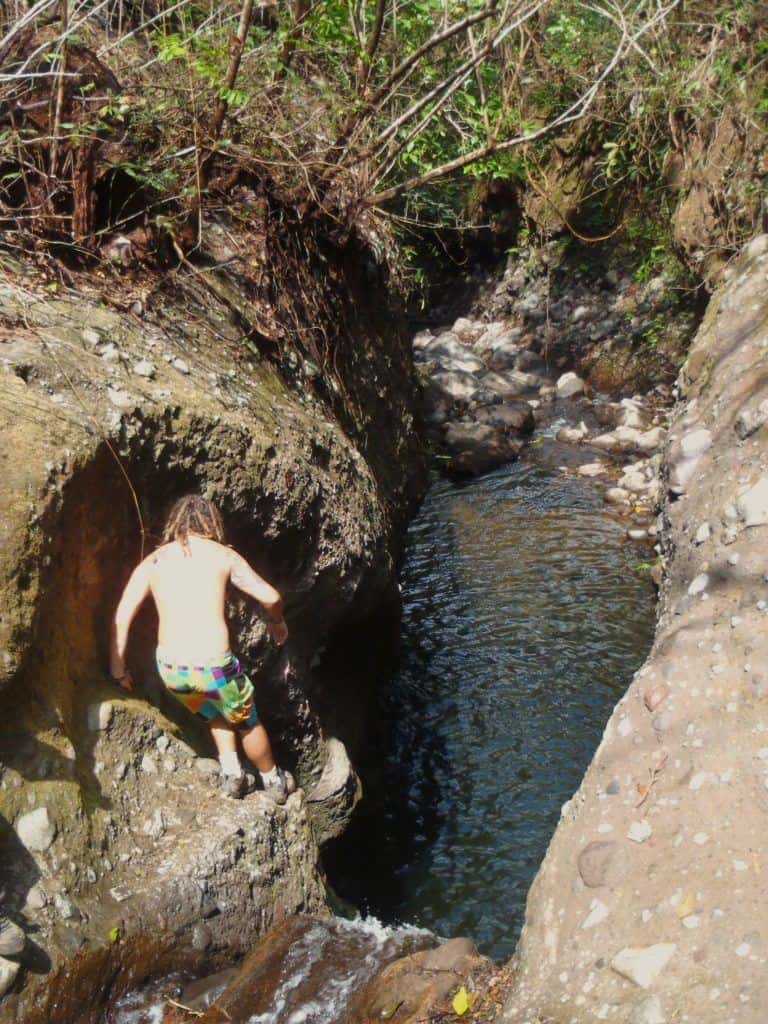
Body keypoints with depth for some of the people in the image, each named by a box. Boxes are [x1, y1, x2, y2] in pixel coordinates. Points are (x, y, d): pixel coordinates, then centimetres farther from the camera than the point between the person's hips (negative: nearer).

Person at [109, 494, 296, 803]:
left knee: (216, 712, 35)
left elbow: (121, 618, 2)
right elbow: (270, 598, 2)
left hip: (170, 669, 3)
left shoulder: (151, 562, 9)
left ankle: (231, 771, 30)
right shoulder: (222, 556, 4)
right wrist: (276, 622, 23)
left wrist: (117, 668, 12)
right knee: (247, 721, 25)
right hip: (212, 665, -3)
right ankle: (274, 781, 43)